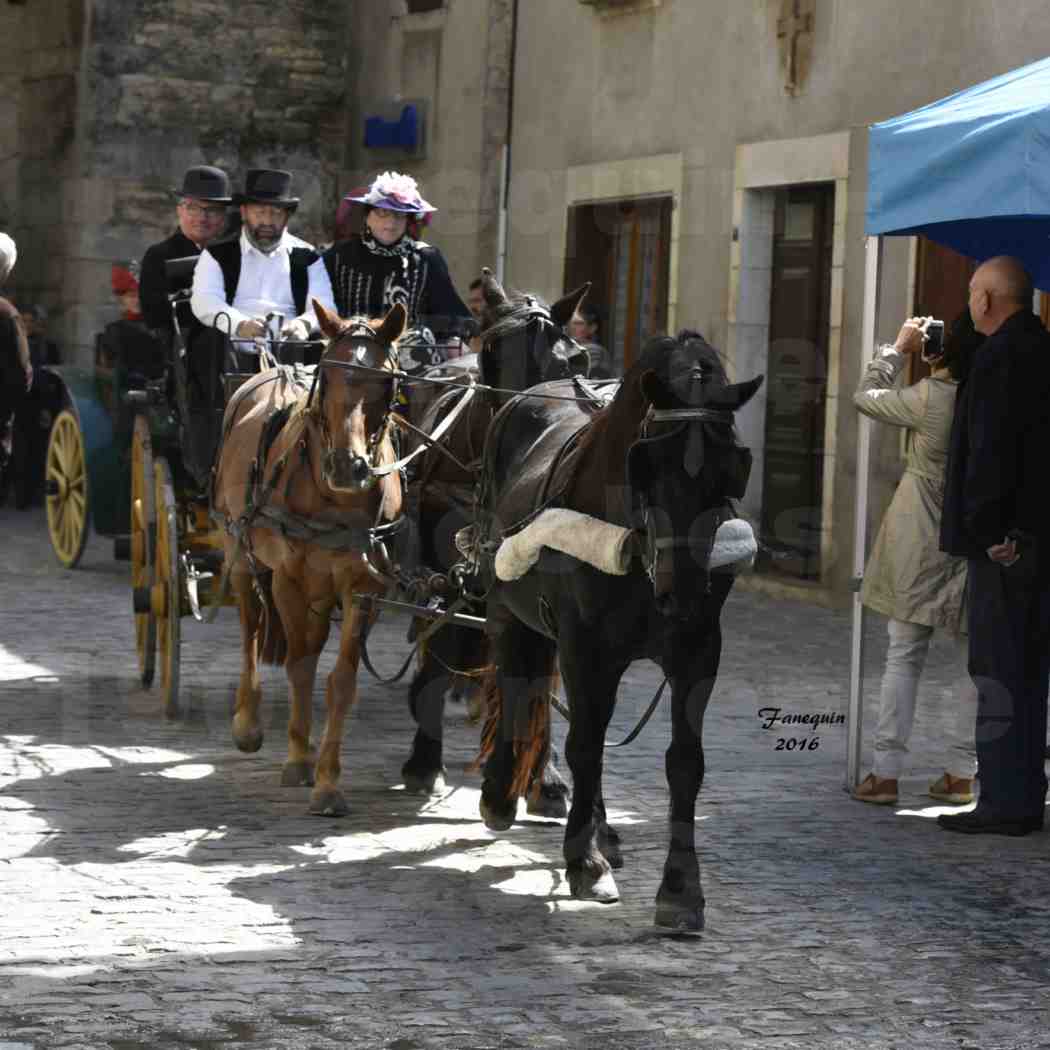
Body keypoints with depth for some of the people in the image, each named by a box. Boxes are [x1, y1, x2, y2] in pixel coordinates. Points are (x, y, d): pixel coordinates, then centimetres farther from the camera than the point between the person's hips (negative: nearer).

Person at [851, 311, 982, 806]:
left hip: (920, 543, -2)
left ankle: (885, 773, 5)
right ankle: (960, 773, 14)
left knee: (904, 658, 6)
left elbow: (866, 396, 0)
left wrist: (899, 348, 12)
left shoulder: (929, 397, -15)